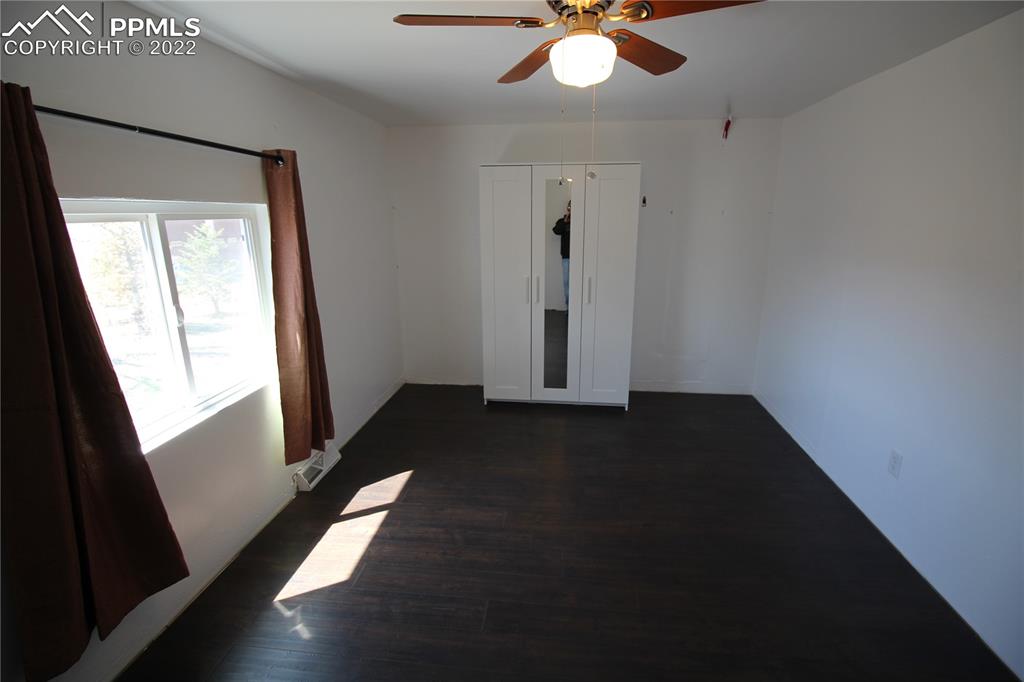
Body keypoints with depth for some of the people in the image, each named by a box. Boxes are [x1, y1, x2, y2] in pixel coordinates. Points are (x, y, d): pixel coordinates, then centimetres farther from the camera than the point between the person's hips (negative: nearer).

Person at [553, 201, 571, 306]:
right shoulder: (562, 221, 7)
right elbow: (556, 231, -11)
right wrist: (566, 217, -16)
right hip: (566, 256, 2)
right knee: (566, 282, 5)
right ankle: (569, 306, 14)